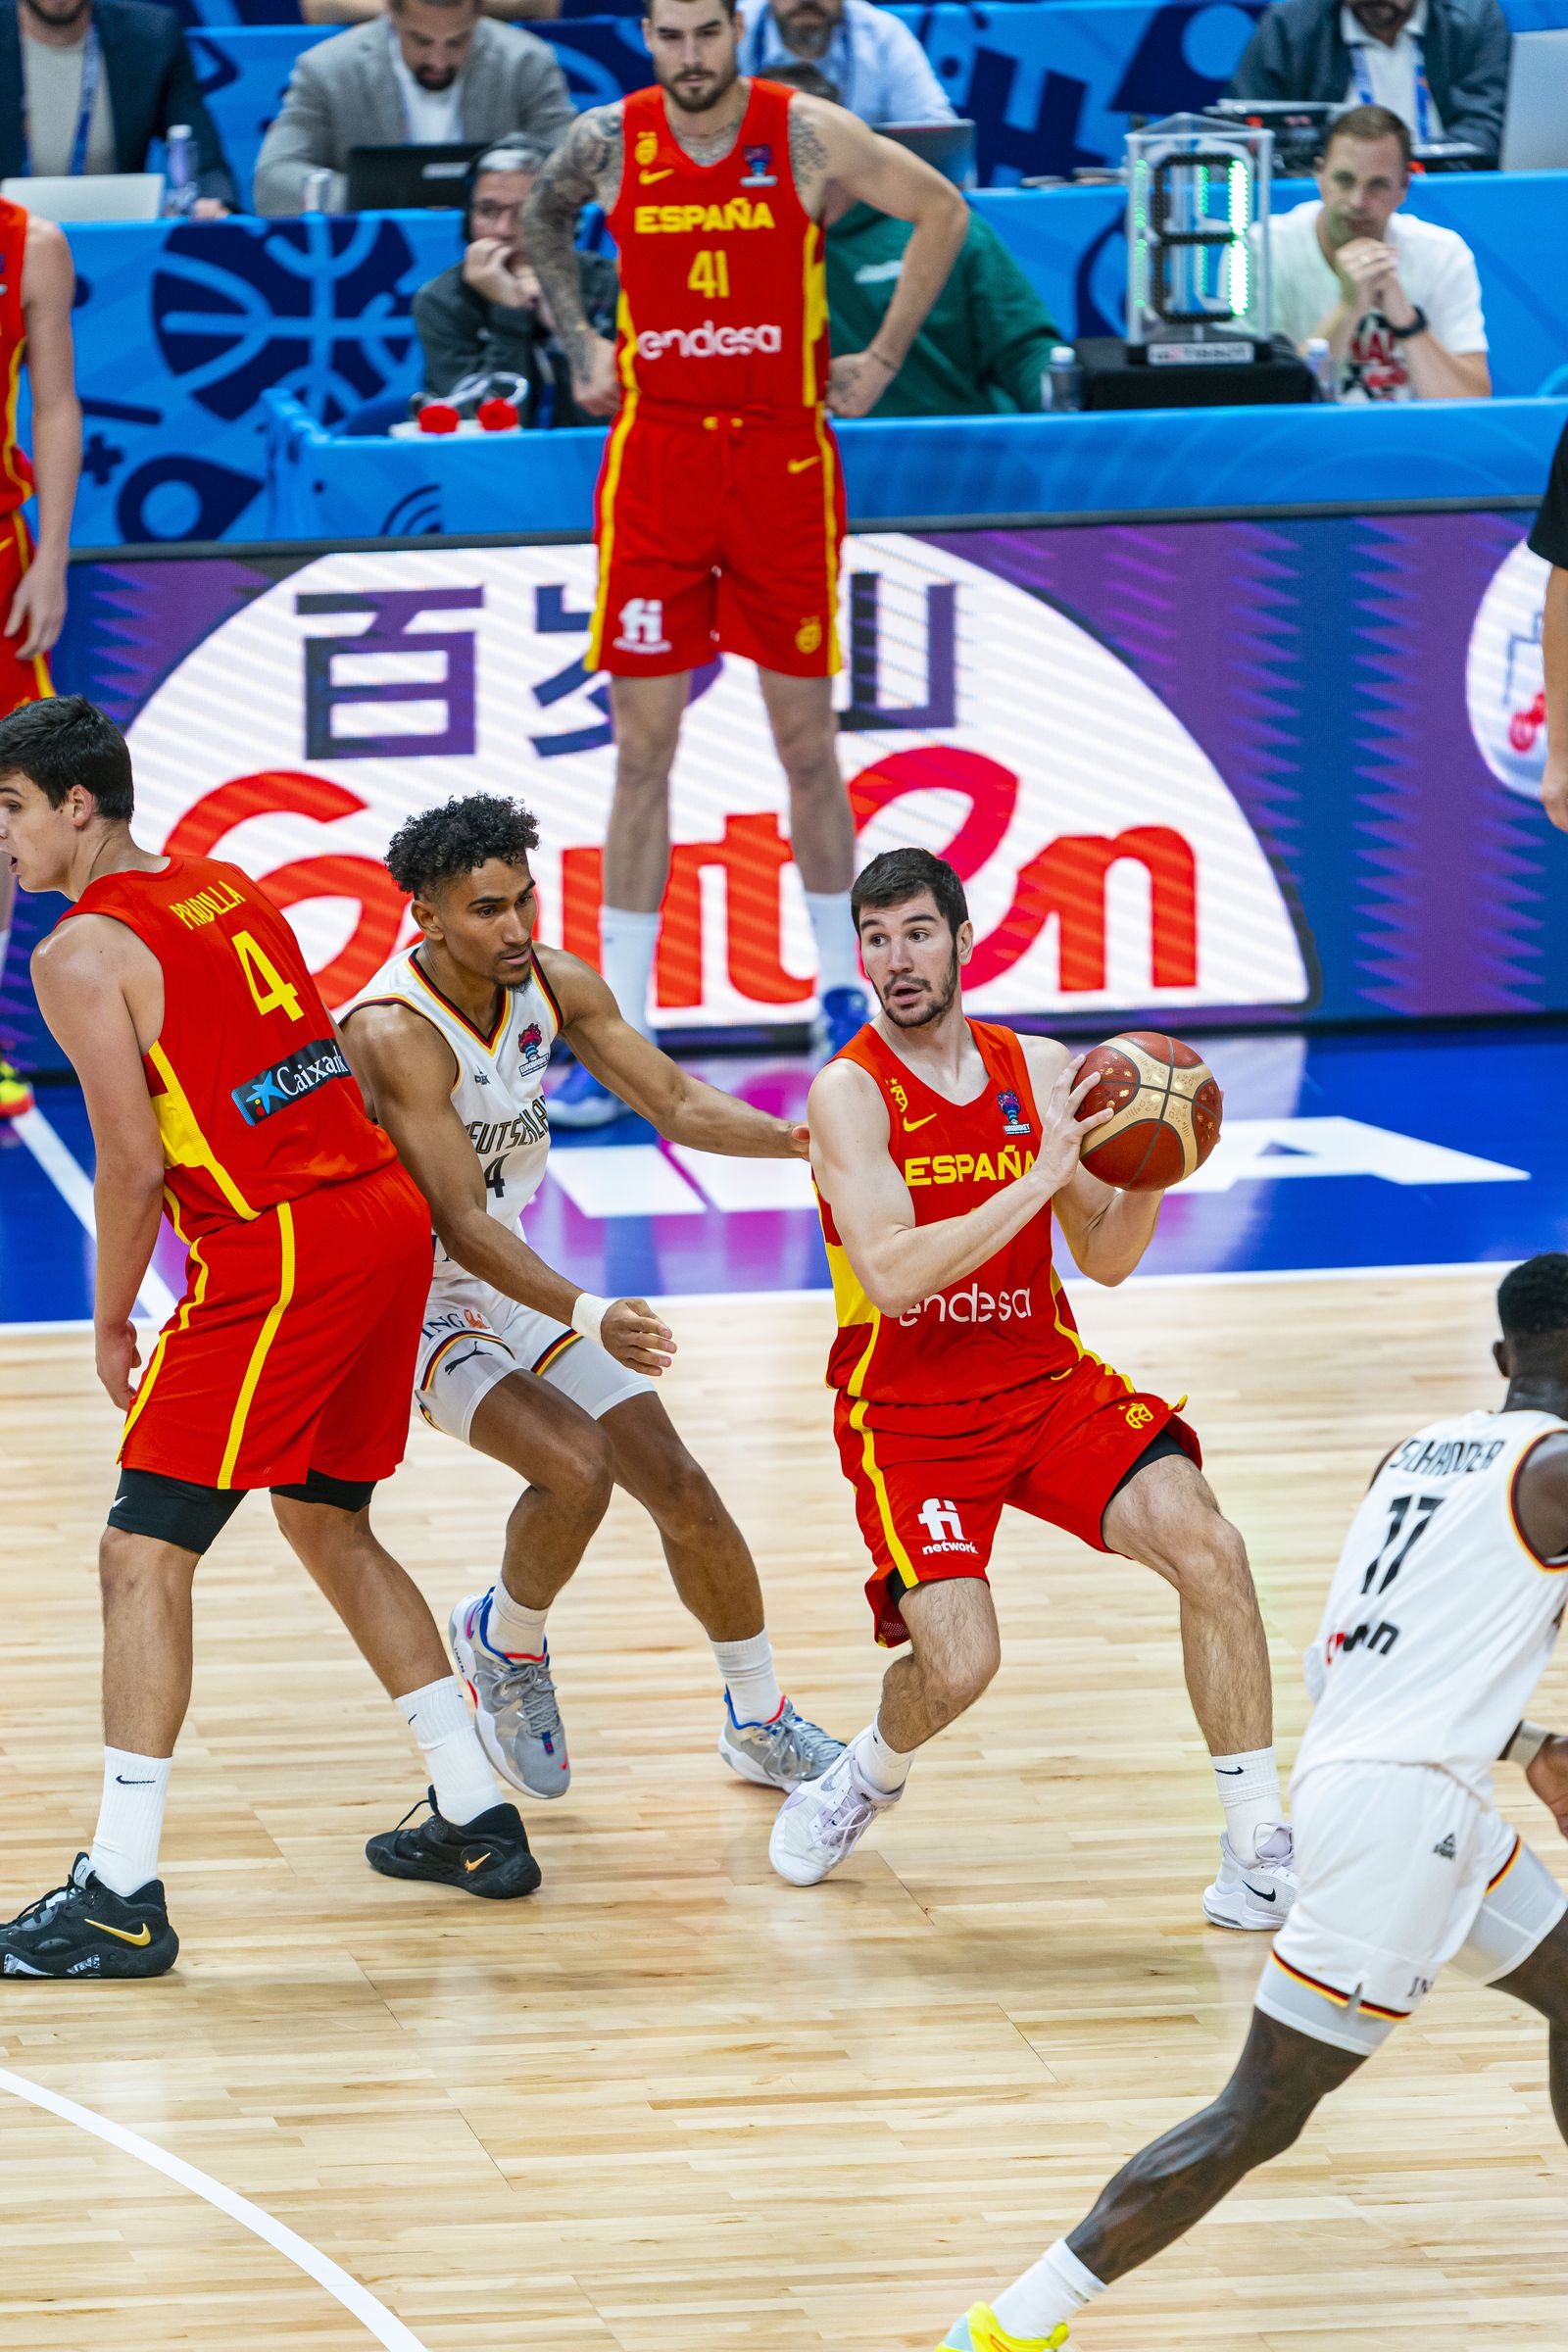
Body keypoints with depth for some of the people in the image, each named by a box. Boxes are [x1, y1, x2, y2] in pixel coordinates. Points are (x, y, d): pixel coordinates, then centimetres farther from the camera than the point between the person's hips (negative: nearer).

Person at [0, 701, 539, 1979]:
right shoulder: (228, 892, 18)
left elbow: (136, 1164, -11)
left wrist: (112, 1324, 2)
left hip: (277, 1251, -9)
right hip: (388, 1211, 9)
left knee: (145, 1551, -6)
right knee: (326, 1519, 25)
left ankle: (122, 1896, -12)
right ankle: (478, 1817, 28)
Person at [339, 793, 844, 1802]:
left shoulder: (555, 984, -8)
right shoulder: (395, 1033, -30)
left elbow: (673, 1099, -2)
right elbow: (462, 1224, -34)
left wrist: (795, 1138, -21)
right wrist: (590, 1318, -47)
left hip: (515, 1273, 7)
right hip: (412, 1293, -7)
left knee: (681, 1489, 4)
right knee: (576, 1470, -28)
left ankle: (763, 1726, 23)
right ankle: (504, 1641, 4)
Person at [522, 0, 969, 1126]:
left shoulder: (808, 135, -8)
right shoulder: (608, 141, -2)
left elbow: (942, 212, 5)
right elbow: (542, 219, 22)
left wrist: (882, 359, 3)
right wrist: (580, 343, 13)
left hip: (784, 453, -1)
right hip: (656, 453, 1)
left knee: (807, 738, 7)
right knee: (643, 746, -2)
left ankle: (842, 995, 23)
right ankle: (618, 1037, -1)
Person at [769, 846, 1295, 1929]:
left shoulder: (1042, 1070, 2)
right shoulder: (850, 1093, -12)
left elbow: (1105, 1259, 8)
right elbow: (891, 1278, -26)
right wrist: (1040, 1175, -30)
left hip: (1050, 1385, 4)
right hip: (909, 1414, -4)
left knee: (1209, 1546, -20)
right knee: (958, 1660, -21)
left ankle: (1260, 1854, -13)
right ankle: (870, 1775, 17)